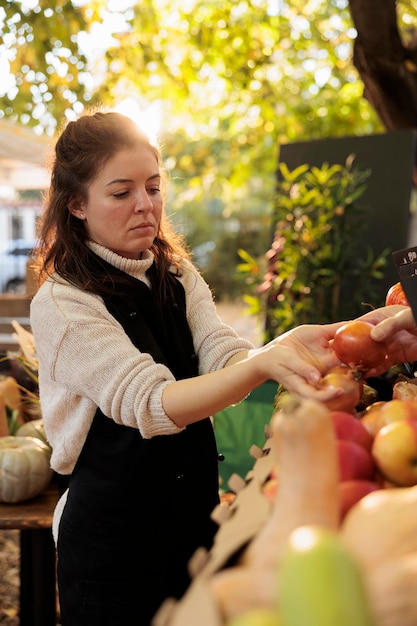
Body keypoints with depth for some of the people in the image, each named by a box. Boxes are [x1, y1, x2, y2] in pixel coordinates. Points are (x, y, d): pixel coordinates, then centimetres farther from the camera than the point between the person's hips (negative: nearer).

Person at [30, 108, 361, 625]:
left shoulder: (178, 277, 4)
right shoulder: (59, 306, -16)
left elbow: (225, 360, -12)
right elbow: (150, 404, -27)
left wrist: (289, 345, -35)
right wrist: (266, 363, -43)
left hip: (196, 514, 6)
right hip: (114, 538, -5)